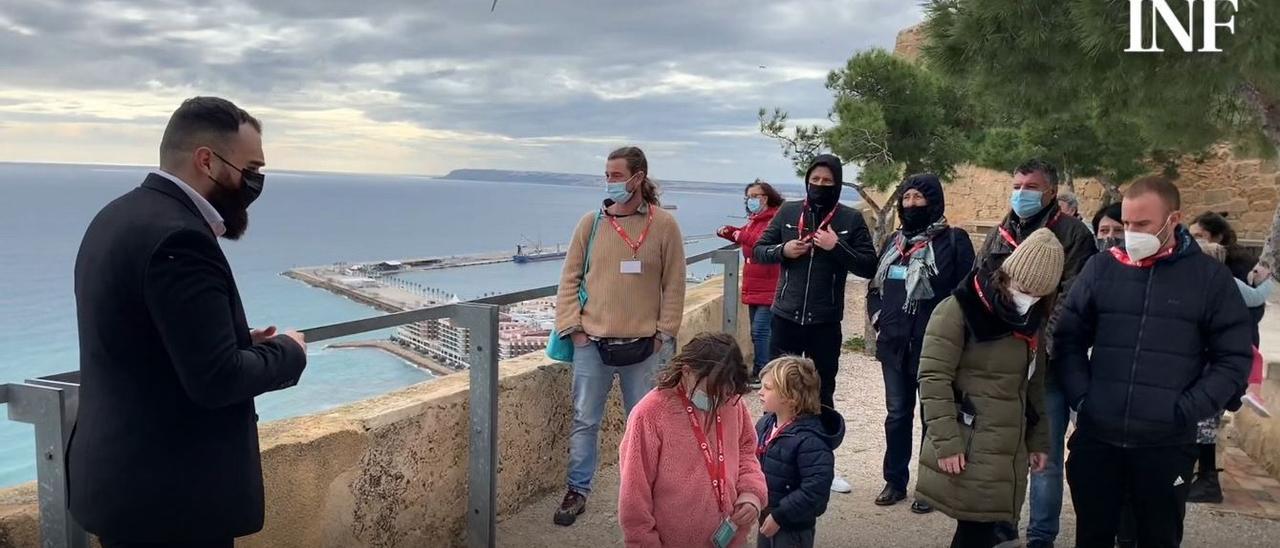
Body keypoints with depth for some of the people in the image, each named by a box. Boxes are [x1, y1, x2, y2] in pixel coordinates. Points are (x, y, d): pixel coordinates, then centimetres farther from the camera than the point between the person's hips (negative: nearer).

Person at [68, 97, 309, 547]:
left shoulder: (119, 216, 8)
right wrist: (287, 351, -8)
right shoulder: (178, 237, -23)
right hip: (168, 492, -10)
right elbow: (215, 379, -25)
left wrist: (241, 342, 7)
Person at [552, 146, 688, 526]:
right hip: (592, 344, 1)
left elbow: (674, 285, 1)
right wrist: (572, 327, -4)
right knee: (585, 421, 8)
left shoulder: (664, 225, -2)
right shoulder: (591, 223, 1)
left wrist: (664, 333, -3)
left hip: (642, 345, -1)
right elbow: (570, 278, 4)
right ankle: (577, 492, 22)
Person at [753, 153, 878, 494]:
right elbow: (758, 250, 7)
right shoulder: (788, 212, 3)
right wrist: (783, 250, -12)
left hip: (825, 324, -1)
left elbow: (869, 267, -5)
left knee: (822, 395, 12)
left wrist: (837, 246, -19)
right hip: (785, 318, 1)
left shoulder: (850, 219, -2)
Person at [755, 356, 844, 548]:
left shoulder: (808, 440, -27)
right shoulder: (765, 424, -3)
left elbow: (815, 489, -30)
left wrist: (779, 516, -25)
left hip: (793, 527, -8)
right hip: (767, 518, 8)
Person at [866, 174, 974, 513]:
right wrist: (878, 319, 10)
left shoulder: (954, 240, -3)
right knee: (897, 413, 13)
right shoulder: (894, 242, 15)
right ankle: (895, 481, 25)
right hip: (894, 343, 6)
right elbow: (875, 286, 23)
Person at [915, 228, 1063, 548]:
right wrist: (946, 442, -18)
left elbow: (1033, 386, 20)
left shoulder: (1030, 321, 13)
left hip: (1008, 452, 6)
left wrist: (1038, 439, 18)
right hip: (968, 451, -6)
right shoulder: (960, 309, -11)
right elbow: (933, 377, -15)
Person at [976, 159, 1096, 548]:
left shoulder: (1072, 234, -3)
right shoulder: (1000, 236, 15)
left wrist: (1046, 345, -22)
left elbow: (1071, 297, -12)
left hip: (1046, 363, -5)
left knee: (1046, 454, 5)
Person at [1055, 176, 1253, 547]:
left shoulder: (1210, 277, 0)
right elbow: (1069, 338, 7)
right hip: (1096, 438, 1)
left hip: (1167, 445, -1)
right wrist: (1080, 397, -4)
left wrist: (1186, 412, -9)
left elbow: (1234, 359, 1)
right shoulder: (1101, 268, 3)